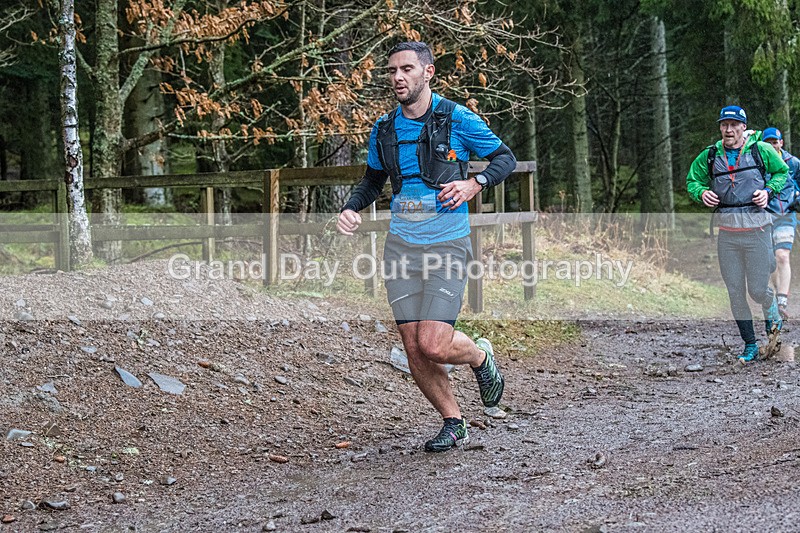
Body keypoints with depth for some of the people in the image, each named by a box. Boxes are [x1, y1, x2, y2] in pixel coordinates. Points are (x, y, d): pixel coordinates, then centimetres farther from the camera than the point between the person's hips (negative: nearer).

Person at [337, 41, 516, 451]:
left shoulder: (457, 119, -6)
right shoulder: (384, 129, 8)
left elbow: (505, 158, 3)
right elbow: (373, 179, 23)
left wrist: (474, 184, -16)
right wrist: (351, 209, 4)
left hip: (447, 245, -5)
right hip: (401, 245, 5)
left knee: (434, 345, -14)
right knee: (414, 350, 1)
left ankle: (480, 357, 20)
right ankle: (453, 425, 20)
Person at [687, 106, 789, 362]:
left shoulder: (761, 150, -1)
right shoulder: (709, 156, 4)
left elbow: (782, 172, 14)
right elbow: (692, 180, 16)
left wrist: (768, 190, -4)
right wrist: (701, 192, -5)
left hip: (757, 231, -2)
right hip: (727, 233, 2)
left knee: (757, 290, -2)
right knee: (735, 292, 3)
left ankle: (771, 308, 35)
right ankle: (750, 344, 16)